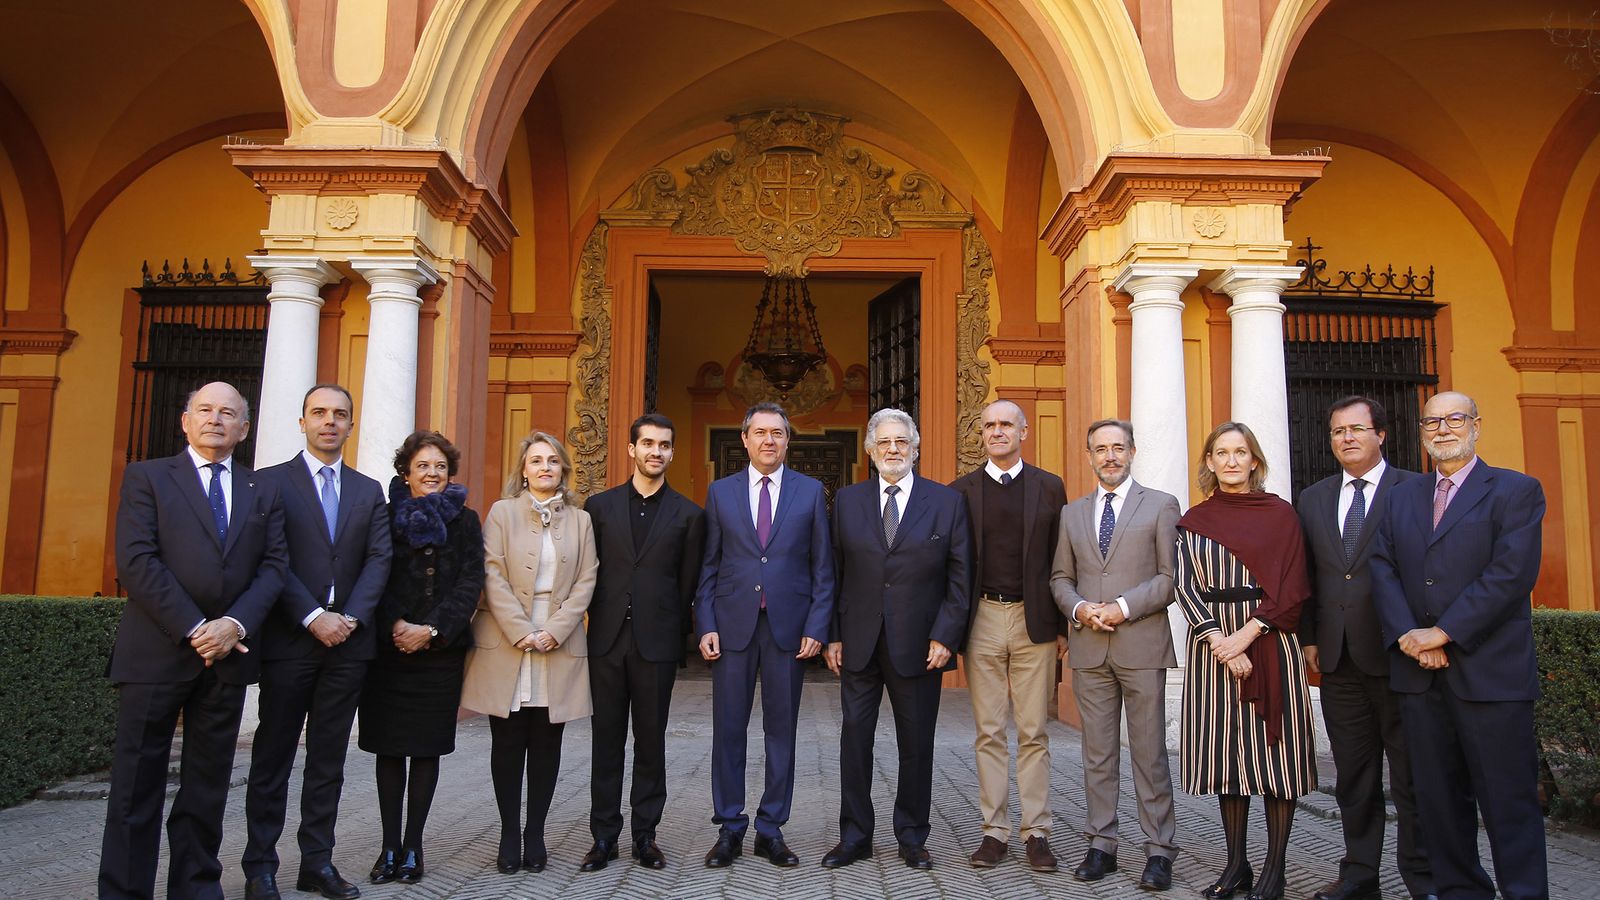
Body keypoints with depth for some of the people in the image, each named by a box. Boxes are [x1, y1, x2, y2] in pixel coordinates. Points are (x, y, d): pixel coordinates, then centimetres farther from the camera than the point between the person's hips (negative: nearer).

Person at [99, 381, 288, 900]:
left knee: (208, 782, 11)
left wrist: (236, 624, -12)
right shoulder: (147, 478, 4)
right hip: (156, 652, -3)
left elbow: (274, 565, 5)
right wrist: (193, 628, -14)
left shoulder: (263, 492, 13)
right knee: (137, 781, 3)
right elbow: (136, 561, -7)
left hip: (228, 654, 3)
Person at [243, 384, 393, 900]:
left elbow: (379, 560, 3)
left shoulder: (368, 491, 13)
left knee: (329, 760, 9)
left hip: (348, 642, 4)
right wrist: (314, 618, -16)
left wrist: (351, 617, -11)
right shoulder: (272, 482, 2)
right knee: (273, 758, 5)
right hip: (289, 642, -3)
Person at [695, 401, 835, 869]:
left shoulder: (810, 491, 5)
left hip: (789, 627, 0)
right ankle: (729, 829, 18)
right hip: (733, 625, 0)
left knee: (781, 730, 7)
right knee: (728, 729, 5)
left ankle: (771, 830, 19)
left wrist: (816, 628, -4)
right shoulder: (720, 492, 7)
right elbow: (708, 565, 6)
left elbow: (823, 567, 4)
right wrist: (706, 626, -3)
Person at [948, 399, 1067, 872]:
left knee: (1033, 732, 5)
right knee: (988, 732, 6)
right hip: (982, 619, 1)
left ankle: (1036, 833, 14)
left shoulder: (1049, 487, 5)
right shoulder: (962, 490, 6)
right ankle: (995, 831, 14)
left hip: (1034, 621, 0)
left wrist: (1062, 625, 1)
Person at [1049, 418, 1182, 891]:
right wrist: (1079, 608, -6)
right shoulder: (1072, 513, 14)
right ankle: (1101, 846, 17)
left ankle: (1159, 851, 12)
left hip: (1142, 645, -3)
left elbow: (1170, 577, -3)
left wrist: (1123, 607, -13)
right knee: (1097, 754, 8)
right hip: (1089, 648, 3)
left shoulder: (1161, 505, 3)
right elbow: (1060, 578, 14)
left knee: (1150, 753, 2)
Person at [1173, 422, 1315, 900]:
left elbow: (1290, 589, -5)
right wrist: (1221, 644, -12)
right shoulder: (1194, 521, 7)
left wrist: (1244, 636, -14)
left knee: (1273, 749, 1)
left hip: (1269, 641, -2)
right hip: (1213, 641, 2)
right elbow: (1185, 587, -1)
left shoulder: (1280, 514, 1)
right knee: (1226, 752, 6)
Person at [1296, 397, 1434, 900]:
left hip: (1397, 653, -4)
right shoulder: (1312, 499, 12)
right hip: (1338, 658, 5)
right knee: (1354, 778, 12)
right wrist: (1309, 638, 7)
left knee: (1412, 777, 6)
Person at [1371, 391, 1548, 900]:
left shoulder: (1515, 491, 0)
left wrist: (1443, 632, -15)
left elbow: (1511, 573, -12)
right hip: (1419, 672, 5)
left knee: (1509, 799, 0)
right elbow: (1383, 570, 6)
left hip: (1490, 671, -5)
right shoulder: (1403, 497, 15)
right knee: (1439, 796, 11)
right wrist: (1406, 635, -9)